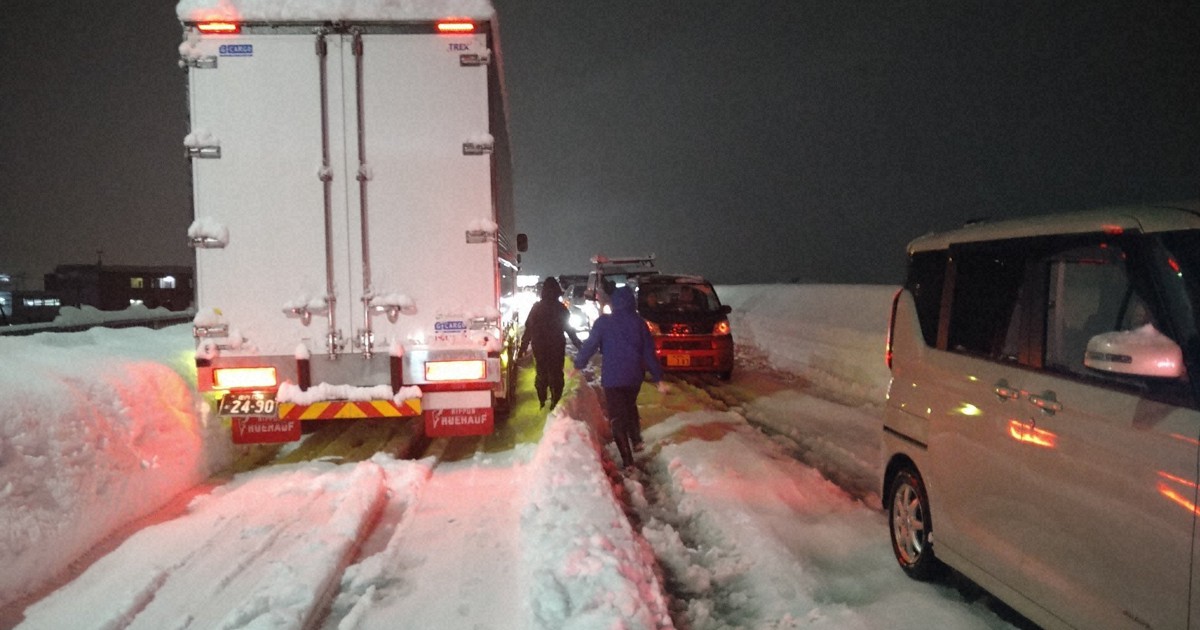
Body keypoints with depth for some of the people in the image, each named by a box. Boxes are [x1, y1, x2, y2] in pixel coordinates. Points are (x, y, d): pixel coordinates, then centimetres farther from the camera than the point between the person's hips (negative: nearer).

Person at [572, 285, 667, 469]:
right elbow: (649, 352, 2)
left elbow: (590, 345, -4)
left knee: (617, 417, 2)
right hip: (634, 376, 4)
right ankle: (636, 440, 24)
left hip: (612, 377, -3)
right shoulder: (639, 323, 2)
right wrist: (658, 378, 6)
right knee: (630, 406, 30)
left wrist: (578, 365, 10)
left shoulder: (604, 322, -7)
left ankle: (628, 461, -3)